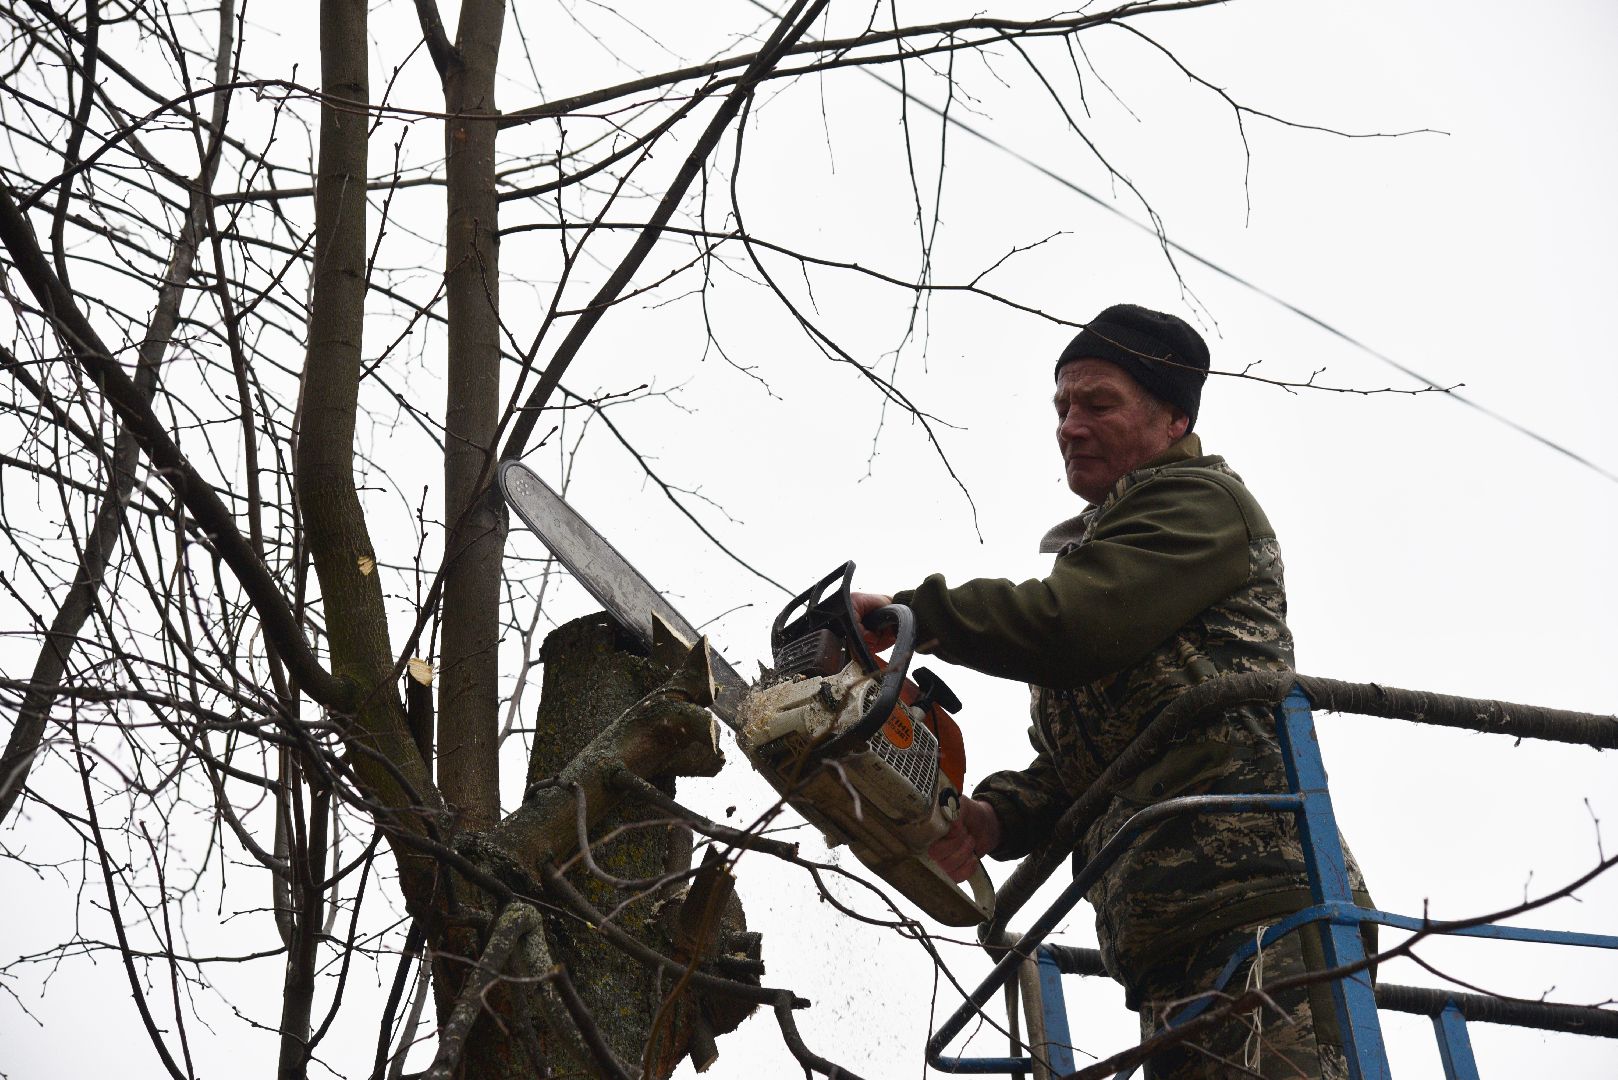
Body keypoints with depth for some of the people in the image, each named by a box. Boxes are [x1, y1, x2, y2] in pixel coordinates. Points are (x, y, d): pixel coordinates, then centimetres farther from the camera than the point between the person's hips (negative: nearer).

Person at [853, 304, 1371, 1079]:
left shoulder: (1200, 501, 5)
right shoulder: (1097, 546, 32)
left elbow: (1072, 626, -14)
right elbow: (1074, 763, 26)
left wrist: (910, 613, -4)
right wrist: (996, 817, 6)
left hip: (1255, 906, -9)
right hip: (1167, 938, 10)